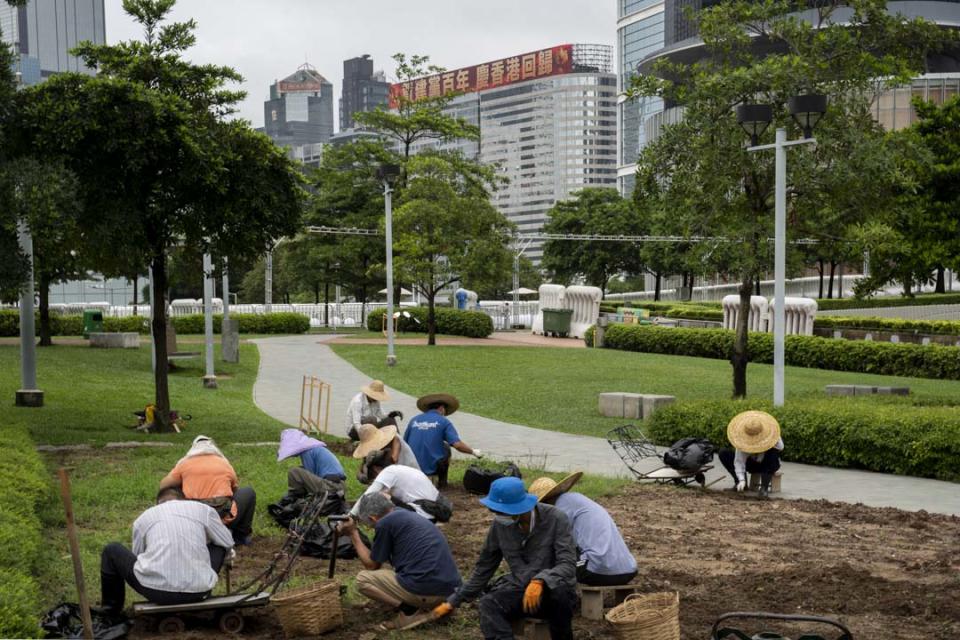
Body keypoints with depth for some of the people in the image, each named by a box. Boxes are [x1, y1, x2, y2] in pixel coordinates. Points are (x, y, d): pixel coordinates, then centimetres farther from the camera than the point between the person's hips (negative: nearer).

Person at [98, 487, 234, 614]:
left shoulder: (144, 517, 15)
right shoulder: (203, 509, 13)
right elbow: (228, 543, 23)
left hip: (156, 590, 0)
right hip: (197, 591, 0)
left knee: (112, 551, 24)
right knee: (220, 545, 29)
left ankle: (111, 611, 33)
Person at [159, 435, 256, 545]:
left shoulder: (185, 463, 11)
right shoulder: (225, 464, 15)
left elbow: (163, 486, 16)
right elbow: (235, 490, 26)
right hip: (223, 519, 0)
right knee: (248, 492, 26)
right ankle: (241, 535, 25)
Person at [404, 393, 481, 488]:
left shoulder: (414, 420, 8)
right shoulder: (443, 421, -2)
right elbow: (458, 445, -11)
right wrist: (474, 452, 6)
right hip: (432, 467, -3)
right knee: (446, 447, 25)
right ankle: (442, 481, 24)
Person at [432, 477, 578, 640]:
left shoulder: (555, 519, -15)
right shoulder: (500, 524, -2)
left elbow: (568, 565, -22)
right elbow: (484, 567, 11)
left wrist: (540, 580, -41)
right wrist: (454, 601, 14)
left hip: (555, 591, -3)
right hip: (520, 589, 4)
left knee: (559, 590, -39)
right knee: (488, 603, -27)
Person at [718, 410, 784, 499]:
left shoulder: (769, 435, -28)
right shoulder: (743, 439, -26)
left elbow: (780, 447, -42)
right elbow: (739, 461, -28)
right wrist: (741, 480, -38)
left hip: (768, 465, -1)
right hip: (751, 464, 1)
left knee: (773, 452, -37)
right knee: (723, 453, -16)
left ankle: (764, 488, -29)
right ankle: (739, 484, -11)